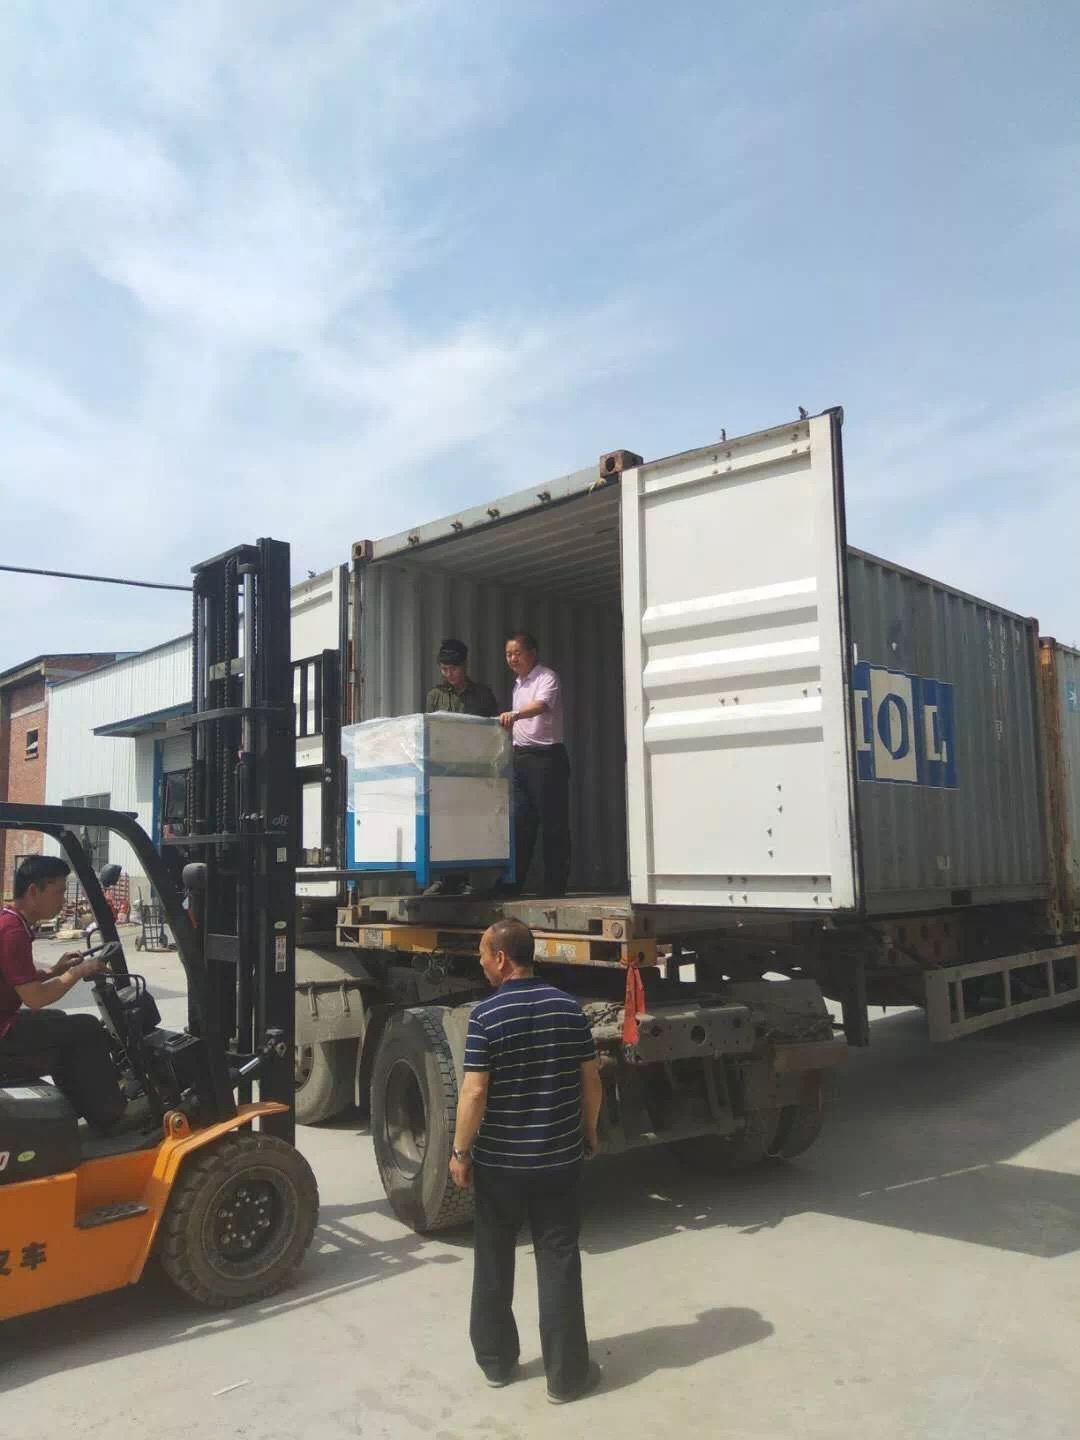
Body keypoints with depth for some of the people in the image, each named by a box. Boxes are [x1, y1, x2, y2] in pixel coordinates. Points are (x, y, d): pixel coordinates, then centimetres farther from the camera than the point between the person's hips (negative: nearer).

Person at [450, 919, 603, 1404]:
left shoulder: (486, 1015, -16)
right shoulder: (569, 1008, -4)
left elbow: (475, 1093, -17)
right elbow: (591, 1081, 2)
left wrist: (460, 1151, -5)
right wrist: (589, 1134, 16)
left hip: (498, 1161, -2)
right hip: (560, 1158, 2)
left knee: (493, 1262, 16)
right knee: (559, 1262, 10)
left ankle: (496, 1361, 30)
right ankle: (566, 1375, 17)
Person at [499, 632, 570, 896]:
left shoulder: (546, 677, -7)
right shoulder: (518, 684, 18)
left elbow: (542, 705, -28)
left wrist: (515, 714, -45)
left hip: (546, 755, -8)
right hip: (521, 756, 8)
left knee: (552, 822, -3)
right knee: (520, 822, 7)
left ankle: (555, 885, 2)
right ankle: (513, 882, 11)